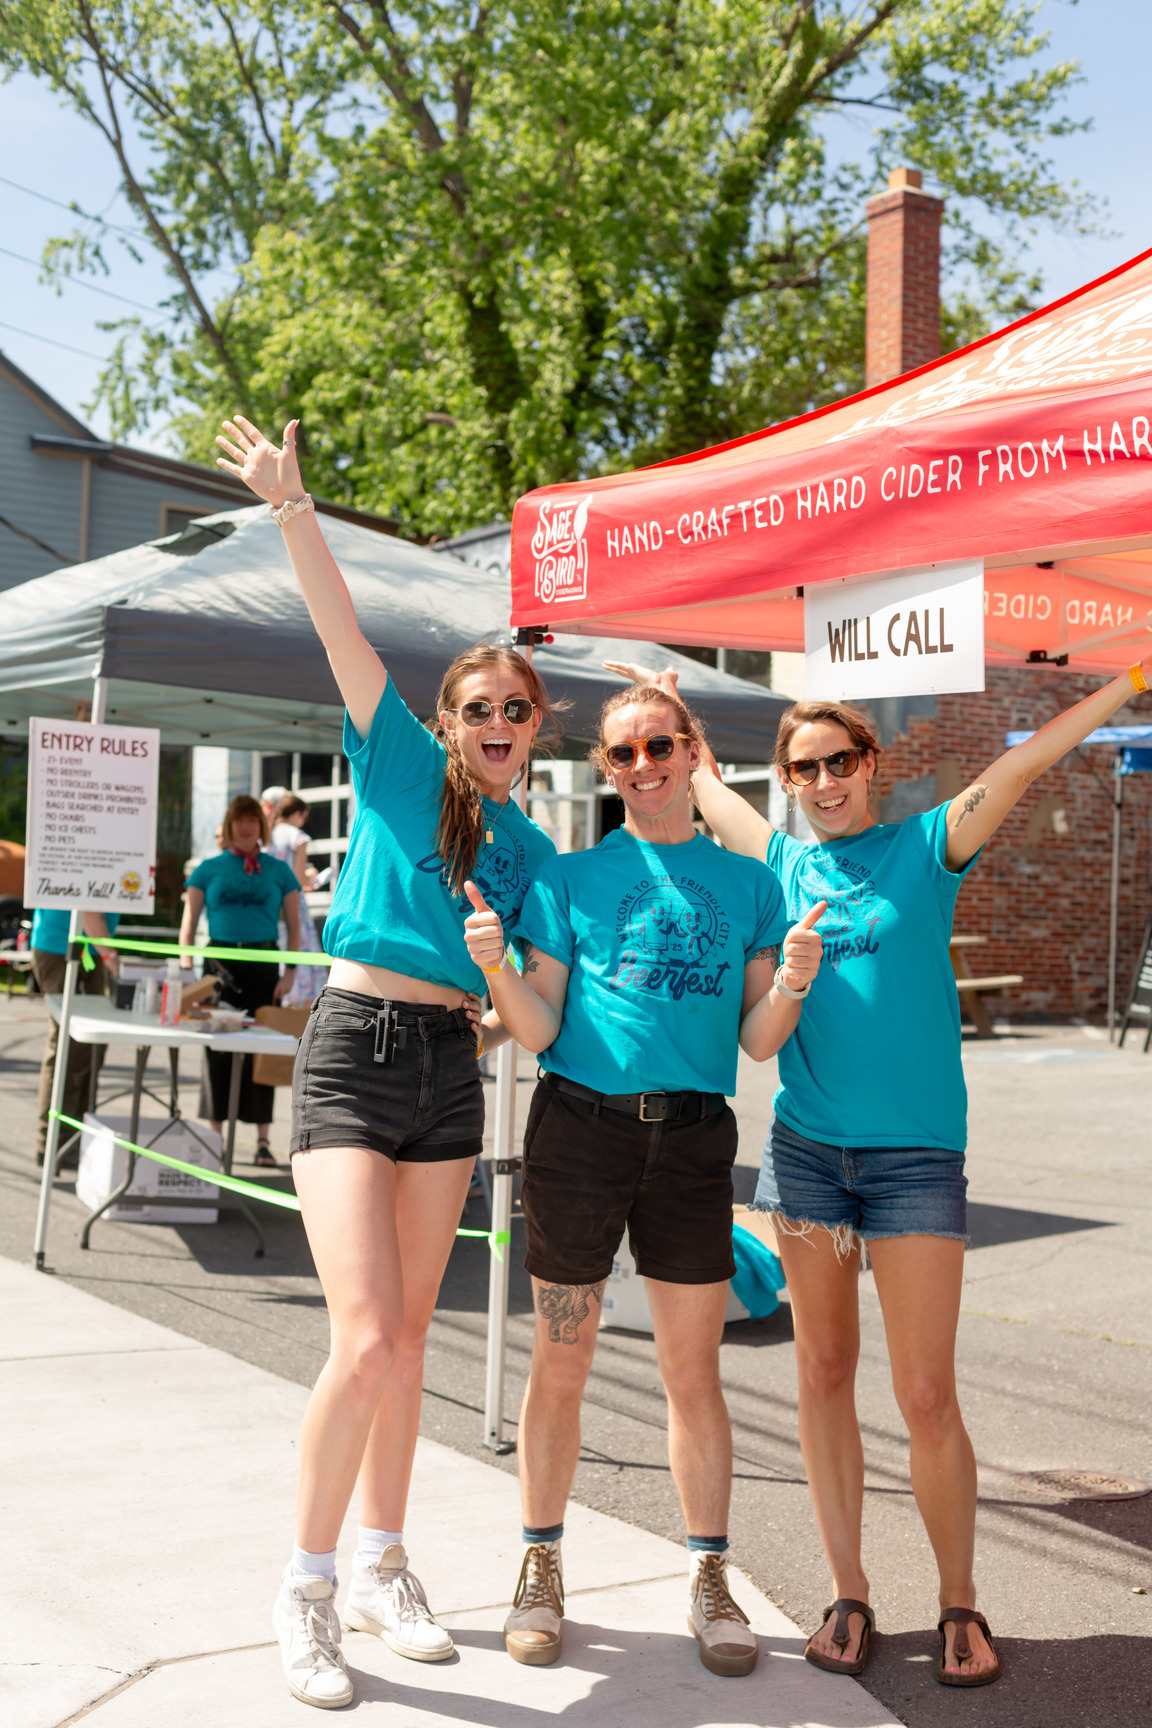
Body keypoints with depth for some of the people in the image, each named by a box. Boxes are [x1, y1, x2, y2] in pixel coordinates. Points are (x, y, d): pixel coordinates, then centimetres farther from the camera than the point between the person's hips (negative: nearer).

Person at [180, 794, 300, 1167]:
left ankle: (263, 1140, 5)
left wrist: (290, 972, 0)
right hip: (220, 963, 0)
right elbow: (189, 922, 7)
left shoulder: (278, 871, 9)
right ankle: (215, 1135, 11)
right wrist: (187, 968, -5)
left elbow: (294, 925, 10)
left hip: (264, 966, 0)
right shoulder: (210, 869, 8)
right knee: (217, 1050, 2)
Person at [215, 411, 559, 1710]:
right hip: (356, 1053, -5)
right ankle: (304, 1588, 4)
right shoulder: (401, 765, 0)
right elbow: (341, 627, -10)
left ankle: (382, 1571, 25)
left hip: (451, 1069, 5)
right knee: (365, 1339, -13)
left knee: (406, 1336, 11)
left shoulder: (523, 842, 11)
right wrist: (288, 502, -18)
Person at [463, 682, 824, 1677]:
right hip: (580, 1122, -1)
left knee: (694, 1371, 5)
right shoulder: (572, 878, 6)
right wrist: (496, 969, -16)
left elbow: (760, 1043, 7)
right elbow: (537, 1031, 2)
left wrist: (790, 983, -13)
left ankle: (710, 1581, 19)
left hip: (694, 1135, 1)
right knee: (562, 1363, 6)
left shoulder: (747, 884, 10)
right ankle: (542, 1569, 22)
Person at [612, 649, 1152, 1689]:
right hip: (807, 1146, 3)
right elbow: (703, 783, 25)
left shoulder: (926, 848, 0)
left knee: (927, 1398, -3)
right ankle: (849, 1596, 21)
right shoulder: (783, 861, 9)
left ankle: (960, 1606, 15)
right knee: (825, 1373, 8)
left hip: (916, 1153, -3)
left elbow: (1028, 761, -8)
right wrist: (666, 705, 33)